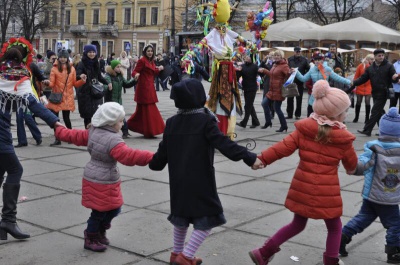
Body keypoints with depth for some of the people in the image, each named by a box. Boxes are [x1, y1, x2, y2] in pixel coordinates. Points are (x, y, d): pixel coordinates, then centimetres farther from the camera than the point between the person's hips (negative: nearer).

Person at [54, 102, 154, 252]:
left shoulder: (93, 132, 4)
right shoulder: (113, 140, -23)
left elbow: (75, 136, 17)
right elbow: (128, 156, -35)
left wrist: (59, 131, 35)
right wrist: (152, 157, -40)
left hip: (92, 178, 10)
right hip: (103, 184, -10)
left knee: (114, 209, 18)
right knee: (99, 212, 6)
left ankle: (100, 233, 33)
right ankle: (91, 239, 22)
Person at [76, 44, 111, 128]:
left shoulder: (96, 63, 9)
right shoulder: (82, 64, -6)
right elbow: (77, 76, -14)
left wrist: (107, 83, 8)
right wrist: (81, 77, -36)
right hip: (85, 93, -4)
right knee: (87, 114, -2)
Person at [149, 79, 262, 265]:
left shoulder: (171, 122, 4)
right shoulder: (206, 121, -13)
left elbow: (163, 151, 11)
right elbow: (224, 144, -21)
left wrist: (154, 164, 30)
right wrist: (249, 158, -21)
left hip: (178, 179, 7)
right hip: (200, 180, -7)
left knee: (182, 215, 22)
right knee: (208, 219, 3)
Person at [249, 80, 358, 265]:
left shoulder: (304, 130, -4)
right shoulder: (343, 140, -8)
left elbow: (284, 147, -10)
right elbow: (352, 165, 7)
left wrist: (261, 159, -8)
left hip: (303, 188, 4)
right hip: (327, 192, -4)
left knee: (297, 225, 23)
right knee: (334, 229, 19)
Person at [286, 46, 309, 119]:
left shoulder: (304, 60, 0)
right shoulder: (290, 59, 4)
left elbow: (308, 70, 0)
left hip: (300, 81, -1)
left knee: (299, 99, 5)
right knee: (290, 98, 4)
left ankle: (298, 114, 14)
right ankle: (289, 114, 12)